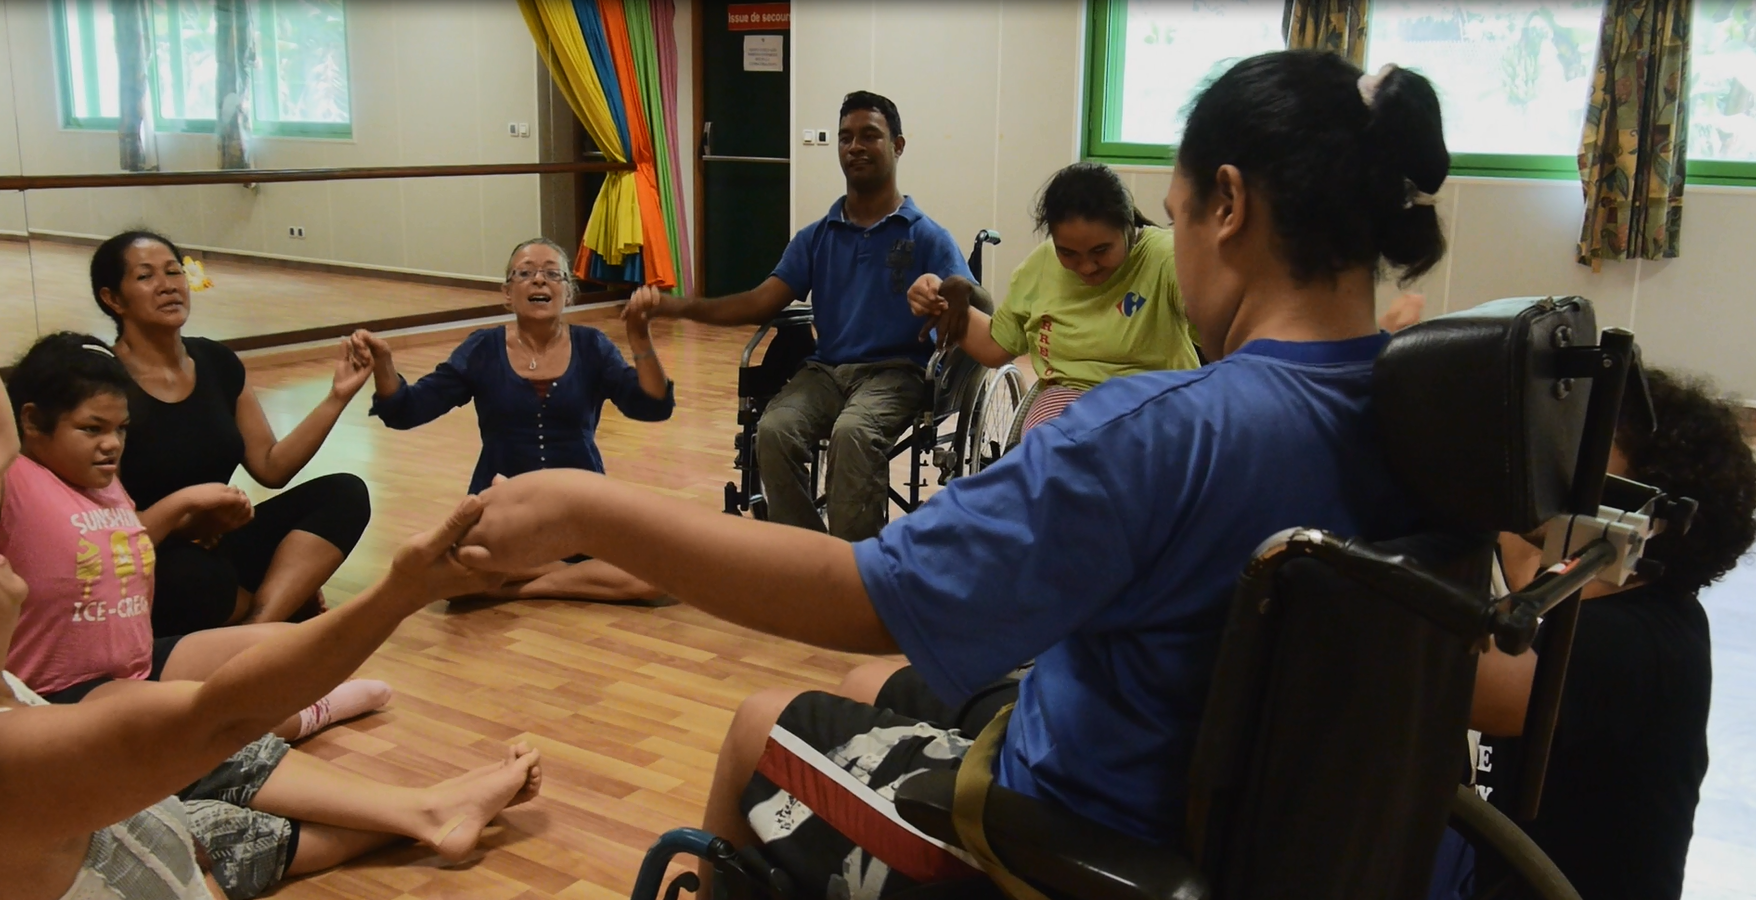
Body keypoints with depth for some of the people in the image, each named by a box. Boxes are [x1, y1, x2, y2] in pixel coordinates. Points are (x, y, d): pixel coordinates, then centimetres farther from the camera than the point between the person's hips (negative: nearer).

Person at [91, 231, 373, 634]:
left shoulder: (217, 362, 5)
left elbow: (271, 468, 6)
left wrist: (337, 397, -3)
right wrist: (188, 523, -33)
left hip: (217, 545, 7)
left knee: (344, 494, -12)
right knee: (196, 577, -40)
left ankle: (260, 627, -28)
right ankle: (287, 597, -7)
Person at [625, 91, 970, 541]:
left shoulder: (927, 237, 3)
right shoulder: (816, 237, 16)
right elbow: (760, 303, 9)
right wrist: (673, 306, -6)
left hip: (894, 372, -4)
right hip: (826, 369, 4)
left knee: (852, 432, -37)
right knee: (774, 430, -28)